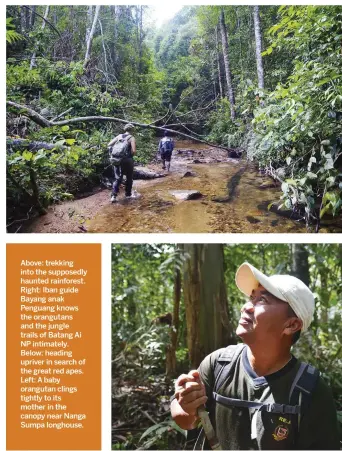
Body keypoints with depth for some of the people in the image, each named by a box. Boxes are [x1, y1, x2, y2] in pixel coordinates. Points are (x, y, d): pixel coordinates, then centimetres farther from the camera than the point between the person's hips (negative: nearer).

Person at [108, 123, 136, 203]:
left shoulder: (119, 136, 7)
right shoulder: (131, 138, -5)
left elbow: (109, 145, 4)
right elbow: (134, 151, -15)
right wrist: (131, 155, 5)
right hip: (127, 160, -3)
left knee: (117, 178, 7)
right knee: (129, 178, 16)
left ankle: (113, 196, -5)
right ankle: (128, 194, 24)